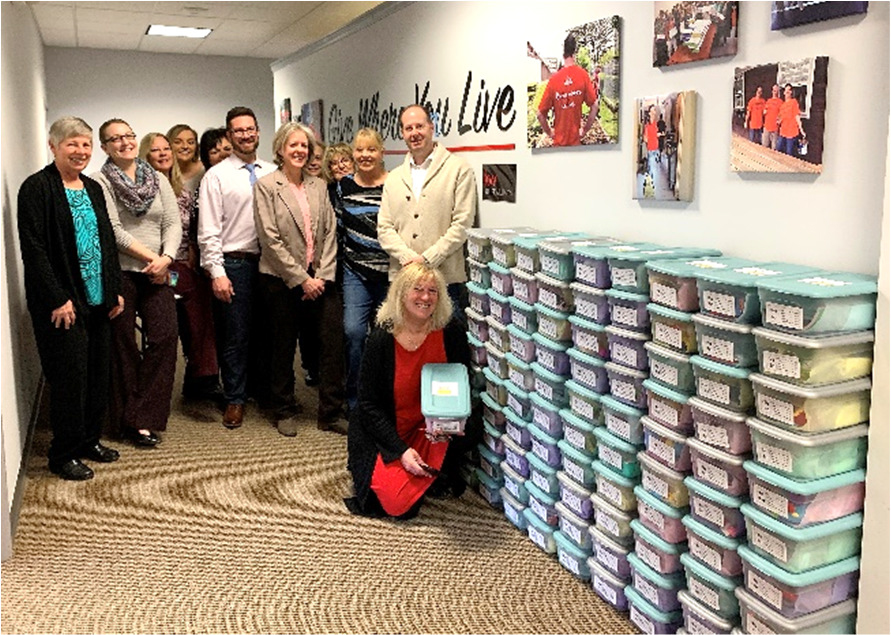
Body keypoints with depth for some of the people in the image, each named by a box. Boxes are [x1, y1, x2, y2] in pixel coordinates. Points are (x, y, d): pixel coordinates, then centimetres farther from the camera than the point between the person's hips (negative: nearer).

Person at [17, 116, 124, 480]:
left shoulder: (93, 188, 13)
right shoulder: (37, 188, -8)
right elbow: (33, 248, -14)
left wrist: (115, 289, 10)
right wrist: (57, 299, -18)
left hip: (98, 300, 7)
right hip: (62, 303, -7)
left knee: (97, 372, 12)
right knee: (69, 375, -2)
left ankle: (90, 440, 26)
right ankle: (64, 455, 12)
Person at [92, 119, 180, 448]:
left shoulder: (158, 180, 12)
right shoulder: (100, 181, -1)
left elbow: (173, 223, 5)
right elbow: (112, 230, -10)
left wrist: (165, 258, -11)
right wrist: (150, 256, -11)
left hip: (157, 273, 4)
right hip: (118, 272, -4)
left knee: (165, 337, -6)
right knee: (123, 345, 4)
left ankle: (144, 418, 3)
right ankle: (128, 420, 16)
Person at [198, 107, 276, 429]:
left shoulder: (272, 173, 10)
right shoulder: (216, 176, -1)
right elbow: (208, 232, -5)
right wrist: (217, 272, -11)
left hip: (269, 261, 3)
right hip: (234, 263, -3)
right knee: (235, 336, 3)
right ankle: (235, 399, 17)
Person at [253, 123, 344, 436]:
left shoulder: (318, 186, 11)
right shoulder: (266, 186, -2)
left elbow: (330, 233, 7)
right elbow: (270, 239, -9)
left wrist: (322, 276, -5)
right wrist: (301, 279, -12)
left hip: (319, 279, 3)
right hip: (281, 279, -3)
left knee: (333, 341, -5)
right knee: (283, 347, 7)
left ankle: (330, 413, 7)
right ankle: (285, 412, 24)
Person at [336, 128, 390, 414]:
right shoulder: (345, 185, 6)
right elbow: (338, 227, 13)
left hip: (389, 273, -1)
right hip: (355, 271, 1)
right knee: (353, 331, -9)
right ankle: (354, 398, 6)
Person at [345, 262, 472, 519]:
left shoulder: (451, 332, -9)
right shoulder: (381, 339, -14)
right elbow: (369, 404, -10)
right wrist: (401, 450, -19)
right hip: (388, 433, -2)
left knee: (465, 429, -29)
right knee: (399, 504, -17)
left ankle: (441, 474, 4)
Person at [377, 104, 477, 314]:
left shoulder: (459, 169, 2)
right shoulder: (393, 178, 15)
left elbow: (462, 224, -5)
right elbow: (384, 228, 9)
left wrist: (427, 260, -12)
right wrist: (408, 258, -9)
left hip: (446, 279, -3)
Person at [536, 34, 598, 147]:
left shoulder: (553, 79, -9)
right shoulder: (583, 75, -9)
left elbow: (541, 115, -7)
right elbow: (594, 109, -7)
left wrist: (550, 133, 8)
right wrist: (584, 131, 5)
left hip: (559, 141, 0)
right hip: (575, 141, 0)